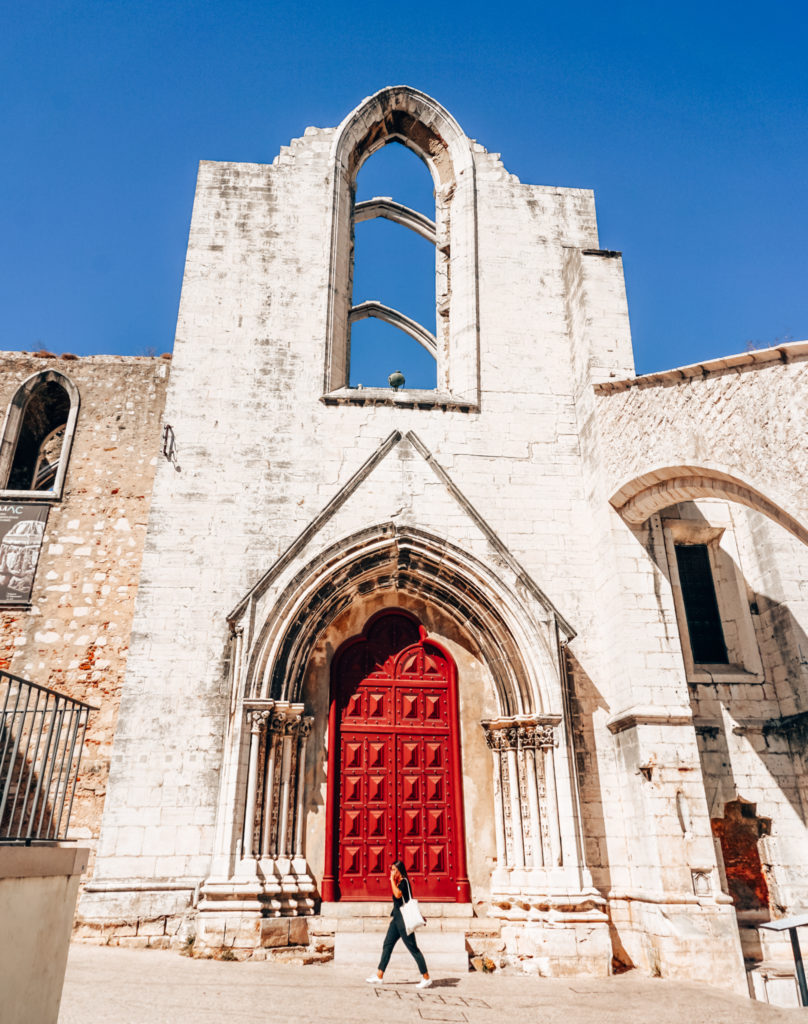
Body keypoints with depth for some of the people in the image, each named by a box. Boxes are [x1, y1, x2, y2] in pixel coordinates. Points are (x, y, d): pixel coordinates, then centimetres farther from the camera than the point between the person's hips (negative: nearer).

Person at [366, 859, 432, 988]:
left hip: (404, 919, -10)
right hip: (397, 918, 10)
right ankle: (379, 976, 14)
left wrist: (392, 880, -24)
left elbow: (398, 894, -32)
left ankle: (426, 977, 5)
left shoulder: (404, 882, -15)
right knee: (387, 945, 9)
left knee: (413, 948, -3)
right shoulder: (398, 883, 13)